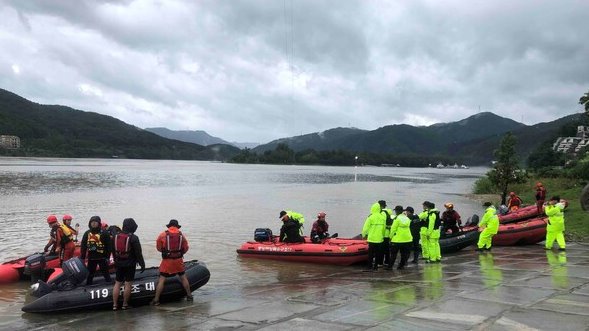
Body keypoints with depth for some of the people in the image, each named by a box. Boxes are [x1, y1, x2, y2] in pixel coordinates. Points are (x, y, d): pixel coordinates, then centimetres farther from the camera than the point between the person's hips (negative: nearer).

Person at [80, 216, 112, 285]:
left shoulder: (104, 233, -8)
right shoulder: (87, 233, 6)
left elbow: (108, 246, -8)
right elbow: (83, 246, 10)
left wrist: (108, 257, -11)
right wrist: (82, 258, 7)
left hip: (102, 258, -4)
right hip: (91, 258, 4)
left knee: (105, 273, 1)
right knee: (90, 273, 16)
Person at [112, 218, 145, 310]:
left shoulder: (116, 235, 1)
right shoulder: (133, 238, -15)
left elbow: (113, 250, 10)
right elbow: (138, 253, -13)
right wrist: (142, 264, -5)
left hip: (118, 263, 5)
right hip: (130, 264, -5)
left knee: (117, 283, 10)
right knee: (127, 284, 3)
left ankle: (115, 304, 11)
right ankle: (125, 304, 8)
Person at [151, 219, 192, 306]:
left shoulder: (163, 235, -5)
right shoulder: (181, 235, 2)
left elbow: (158, 247, 2)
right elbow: (185, 248, 8)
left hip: (167, 260, -2)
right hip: (178, 260, 2)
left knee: (161, 280, 2)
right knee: (183, 277, 18)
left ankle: (156, 300, -1)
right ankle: (189, 296, 24)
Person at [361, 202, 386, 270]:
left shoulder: (370, 217, -11)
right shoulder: (383, 217, 2)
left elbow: (366, 228, -9)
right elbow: (384, 228, 8)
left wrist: (364, 235, 6)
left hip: (372, 238, -4)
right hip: (380, 238, 4)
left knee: (371, 252, 4)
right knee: (378, 253, 11)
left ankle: (370, 266, 6)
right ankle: (376, 266, 14)